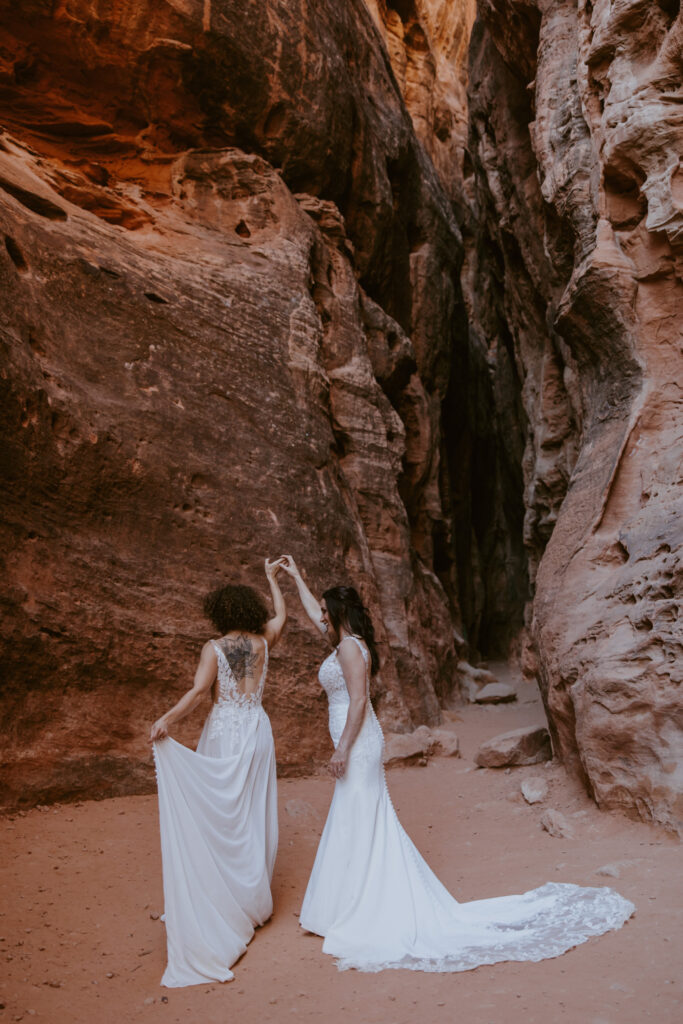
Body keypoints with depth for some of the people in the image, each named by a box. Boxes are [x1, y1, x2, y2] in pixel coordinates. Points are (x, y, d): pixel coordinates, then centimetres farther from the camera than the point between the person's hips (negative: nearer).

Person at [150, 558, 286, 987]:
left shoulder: (214, 648, -7)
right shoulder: (263, 642, 2)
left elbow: (198, 690, -21)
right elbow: (281, 614, 22)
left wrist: (167, 719, -30)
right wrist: (272, 578, 33)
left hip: (224, 733, -3)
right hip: (256, 731, 3)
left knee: (220, 813, 6)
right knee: (255, 812, 11)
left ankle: (222, 897, 14)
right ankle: (255, 897, 21)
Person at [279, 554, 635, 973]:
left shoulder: (350, 647, -16)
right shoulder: (346, 643, 12)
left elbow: (358, 701, -22)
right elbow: (313, 612, 26)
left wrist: (342, 749, -21)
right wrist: (295, 576, 30)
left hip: (358, 746, -10)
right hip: (361, 747, 10)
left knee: (356, 827, -1)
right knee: (366, 827, 15)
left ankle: (358, 909, 9)